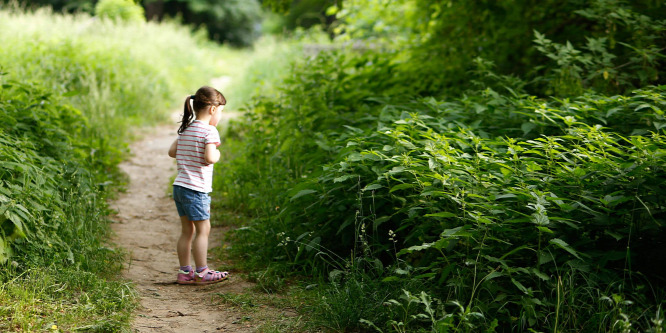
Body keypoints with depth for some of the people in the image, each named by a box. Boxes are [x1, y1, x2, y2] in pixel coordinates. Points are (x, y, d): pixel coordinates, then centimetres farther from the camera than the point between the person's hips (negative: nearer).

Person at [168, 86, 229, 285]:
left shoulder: (185, 129, 12)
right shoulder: (209, 131, -12)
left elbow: (172, 152, 16)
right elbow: (209, 158, -23)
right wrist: (217, 154, -3)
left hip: (179, 186, 8)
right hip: (196, 189, -8)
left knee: (187, 230, 13)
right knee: (203, 229, 1)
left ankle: (184, 272, 17)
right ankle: (202, 273, 6)